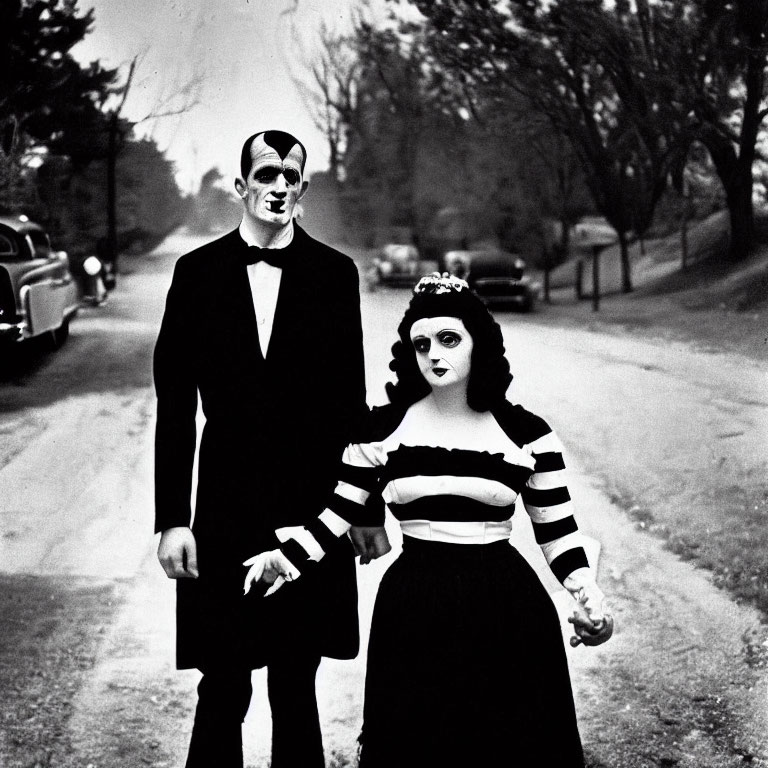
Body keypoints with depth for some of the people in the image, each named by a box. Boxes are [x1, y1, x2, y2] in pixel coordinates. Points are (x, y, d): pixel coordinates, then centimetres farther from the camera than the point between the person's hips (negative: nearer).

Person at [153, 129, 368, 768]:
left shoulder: (335, 273, 3)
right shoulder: (198, 272, 2)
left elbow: (350, 399, 5)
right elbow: (175, 406, 1)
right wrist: (172, 519, -3)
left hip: (312, 509, 0)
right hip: (224, 511, 0)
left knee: (296, 690, 10)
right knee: (222, 692, 3)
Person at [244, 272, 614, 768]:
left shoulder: (527, 434, -1)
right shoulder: (382, 430, 1)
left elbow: (557, 529, 2)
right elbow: (340, 513, 6)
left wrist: (587, 592, -13)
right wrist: (289, 558, -8)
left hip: (506, 612, 0)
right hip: (414, 615, 0)